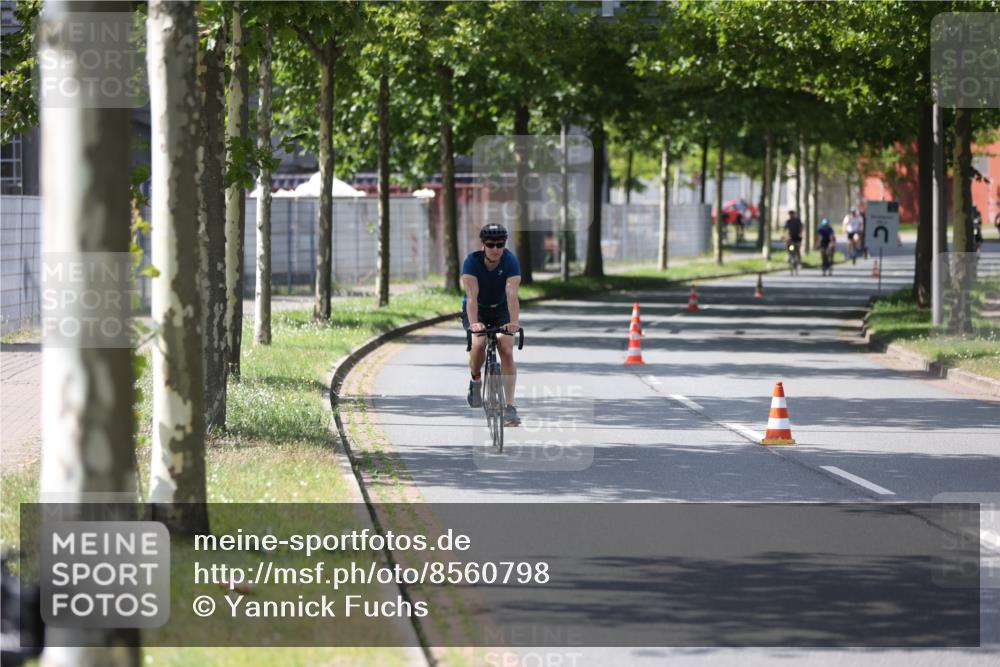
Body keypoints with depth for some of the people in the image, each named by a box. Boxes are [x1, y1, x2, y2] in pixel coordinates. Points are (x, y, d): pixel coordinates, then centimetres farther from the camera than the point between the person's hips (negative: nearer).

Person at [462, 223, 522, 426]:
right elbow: (472, 296, -36)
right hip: (477, 310, -1)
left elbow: (512, 294, -35)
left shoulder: (510, 261, -23)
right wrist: (474, 323, -51)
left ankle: (510, 407, -15)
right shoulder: (472, 261, -26)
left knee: (506, 351, -16)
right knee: (479, 344, -28)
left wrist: (514, 322, -50)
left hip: (501, 310, 1)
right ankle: (476, 381, 3)